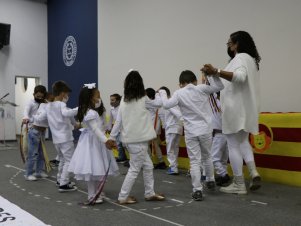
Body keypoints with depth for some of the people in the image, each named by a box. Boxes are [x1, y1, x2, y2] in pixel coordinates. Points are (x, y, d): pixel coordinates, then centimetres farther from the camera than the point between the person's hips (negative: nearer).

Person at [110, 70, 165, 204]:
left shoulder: (124, 100, 7)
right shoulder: (143, 99, -8)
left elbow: (118, 121, 6)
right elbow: (159, 103, 6)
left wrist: (112, 137, 11)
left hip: (129, 139, 7)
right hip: (138, 140, -7)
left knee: (148, 166, 17)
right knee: (134, 169, 3)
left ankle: (149, 193, 26)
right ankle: (123, 197, 9)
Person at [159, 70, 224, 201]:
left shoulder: (179, 93, -4)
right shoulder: (201, 88, -1)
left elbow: (166, 105, -10)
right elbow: (219, 86, 0)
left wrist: (162, 93, 5)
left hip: (190, 132, -2)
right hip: (206, 130, 2)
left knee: (194, 162, 2)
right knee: (207, 157, 23)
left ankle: (197, 190, -3)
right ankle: (210, 181, 38)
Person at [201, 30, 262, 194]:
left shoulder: (240, 58, -12)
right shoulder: (250, 59, 18)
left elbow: (240, 76, -32)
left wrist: (216, 72, -43)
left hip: (235, 109, -10)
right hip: (245, 109, 10)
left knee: (233, 145, -2)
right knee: (243, 142, 20)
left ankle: (239, 184, 4)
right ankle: (253, 172, 2)